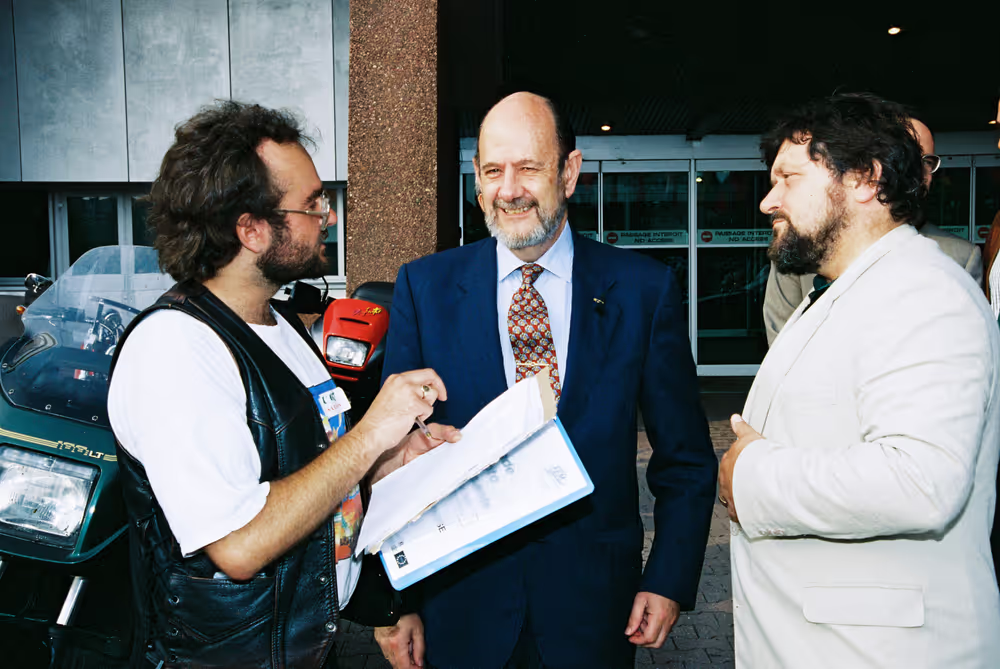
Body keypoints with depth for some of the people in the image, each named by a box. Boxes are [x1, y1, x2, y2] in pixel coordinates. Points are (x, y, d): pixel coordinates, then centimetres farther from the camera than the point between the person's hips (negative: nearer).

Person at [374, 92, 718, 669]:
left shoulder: (645, 289, -5)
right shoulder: (424, 287, -3)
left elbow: (685, 457, 2)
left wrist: (670, 580, -4)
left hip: (595, 603, 0)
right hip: (461, 605, 1)